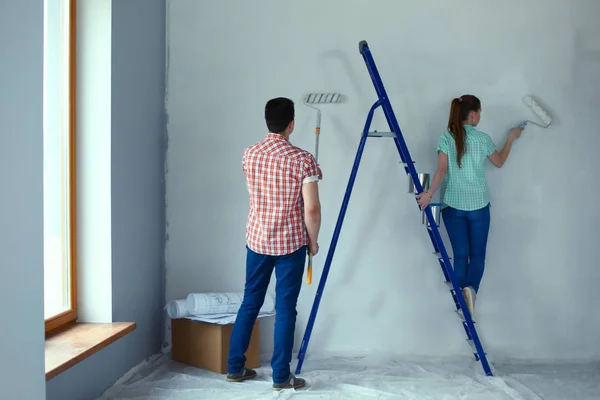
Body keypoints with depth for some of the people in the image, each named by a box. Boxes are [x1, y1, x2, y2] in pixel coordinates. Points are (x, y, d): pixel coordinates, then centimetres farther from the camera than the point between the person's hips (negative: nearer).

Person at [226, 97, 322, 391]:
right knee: (285, 308, 3)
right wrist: (312, 241, -1)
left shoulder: (249, 154, 1)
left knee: (250, 302, 15)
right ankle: (281, 376, 10)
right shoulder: (302, 160, -14)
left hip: (256, 239, 5)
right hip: (290, 243, -4)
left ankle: (235, 367, 23)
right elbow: (312, 208, -16)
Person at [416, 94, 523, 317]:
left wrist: (429, 193, -12)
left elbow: (441, 171, -13)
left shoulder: (446, 138, -3)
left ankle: (462, 298, 1)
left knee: (460, 254, 7)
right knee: (477, 253, 8)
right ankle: (470, 288, -19)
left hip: (452, 205, 1)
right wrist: (511, 138, 27)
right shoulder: (482, 139, -2)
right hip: (478, 205, -1)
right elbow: (499, 162, 15)